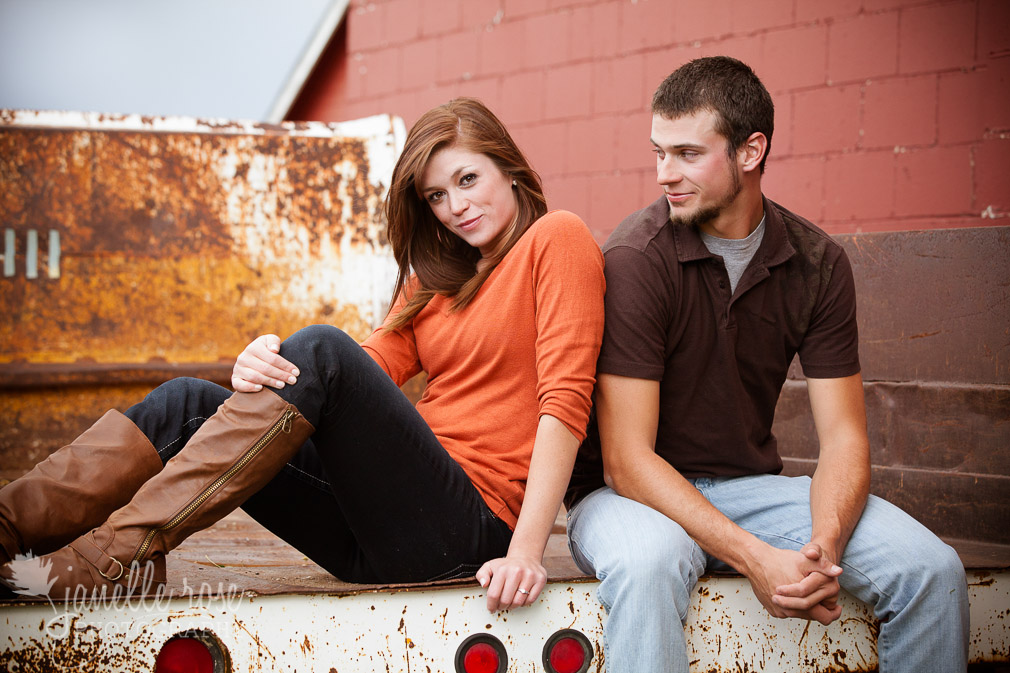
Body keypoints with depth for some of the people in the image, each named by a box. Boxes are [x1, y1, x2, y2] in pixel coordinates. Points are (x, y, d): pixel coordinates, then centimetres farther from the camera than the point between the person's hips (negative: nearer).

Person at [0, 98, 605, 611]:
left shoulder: (556, 239, 3)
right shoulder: (436, 274, 24)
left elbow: (565, 402, -9)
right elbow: (380, 362, 7)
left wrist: (526, 551, -20)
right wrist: (265, 369, -14)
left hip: (468, 534, -7)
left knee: (321, 351, -27)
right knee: (189, 404, -8)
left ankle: (112, 557, -32)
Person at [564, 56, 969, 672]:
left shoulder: (817, 264, -2)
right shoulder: (637, 258, -15)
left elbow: (844, 438, -3)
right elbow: (626, 458, -19)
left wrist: (823, 547, -25)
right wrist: (753, 558, -30)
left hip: (751, 487, 4)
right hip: (637, 494, -4)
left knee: (932, 568, -17)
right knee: (646, 563, -40)